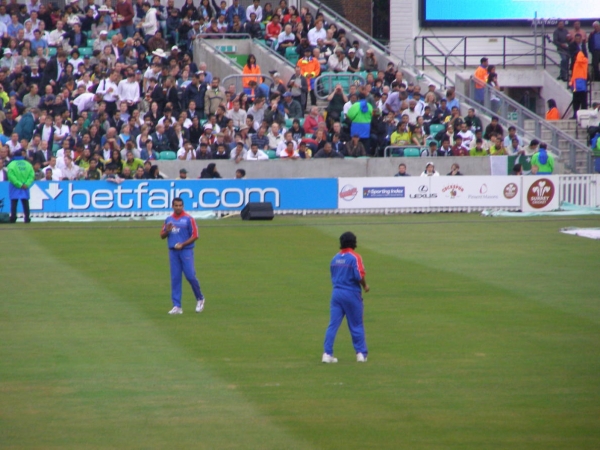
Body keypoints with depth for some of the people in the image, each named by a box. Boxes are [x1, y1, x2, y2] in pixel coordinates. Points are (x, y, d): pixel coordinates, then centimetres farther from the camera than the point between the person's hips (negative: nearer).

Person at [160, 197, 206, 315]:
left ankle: (200, 299, 16)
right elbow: (162, 236, 16)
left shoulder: (188, 219, -2)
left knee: (190, 276, -6)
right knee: (175, 278, 2)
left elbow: (195, 236, -5)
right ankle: (177, 306, 4)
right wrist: (167, 231, -6)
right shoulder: (168, 220, 12)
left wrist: (182, 244, -14)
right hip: (173, 251, 4)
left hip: (186, 251, -4)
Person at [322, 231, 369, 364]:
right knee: (356, 325, 6)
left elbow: (333, 277, 14)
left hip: (336, 293, 4)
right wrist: (365, 285, -1)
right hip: (352, 293, -4)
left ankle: (327, 354, -3)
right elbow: (359, 276, -17)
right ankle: (361, 354, 10)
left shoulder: (335, 258, 9)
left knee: (333, 325, 2)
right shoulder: (355, 257, -10)